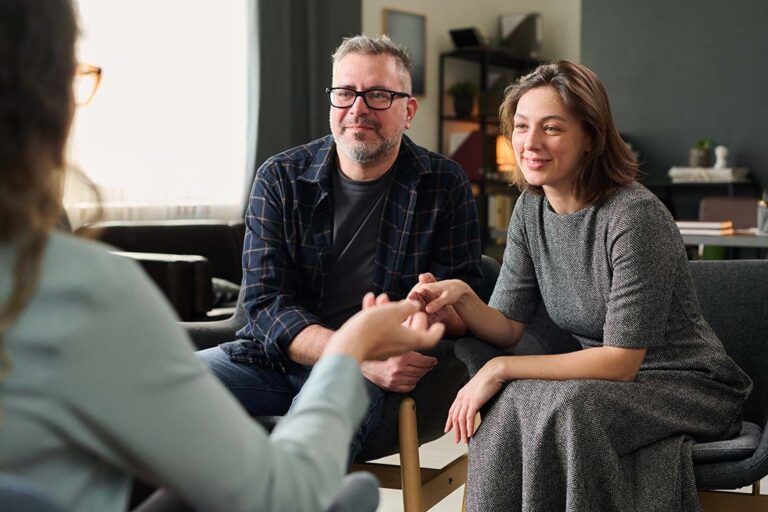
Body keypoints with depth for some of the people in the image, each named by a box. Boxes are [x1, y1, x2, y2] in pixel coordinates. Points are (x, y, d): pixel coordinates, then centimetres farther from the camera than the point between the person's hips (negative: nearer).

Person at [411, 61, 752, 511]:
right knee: (504, 405, -24)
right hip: (609, 381, 6)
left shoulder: (635, 215, -24)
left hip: (689, 387, -5)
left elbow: (621, 359, -23)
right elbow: (508, 327, 0)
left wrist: (500, 369, -24)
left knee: (563, 408, -33)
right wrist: (461, 297, -21)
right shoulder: (531, 208, 0)